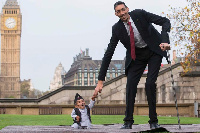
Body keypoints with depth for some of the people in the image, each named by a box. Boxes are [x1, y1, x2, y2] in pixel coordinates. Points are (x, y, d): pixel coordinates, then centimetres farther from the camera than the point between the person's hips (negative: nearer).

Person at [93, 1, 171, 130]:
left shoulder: (140, 14, -19)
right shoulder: (117, 29, -13)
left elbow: (165, 22, -18)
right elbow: (109, 54, -13)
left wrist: (165, 41, -36)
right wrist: (101, 80, -17)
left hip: (154, 51, -2)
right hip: (136, 55, 2)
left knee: (150, 84, -15)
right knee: (131, 84, -12)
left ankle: (153, 121, -5)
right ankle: (128, 121, -4)